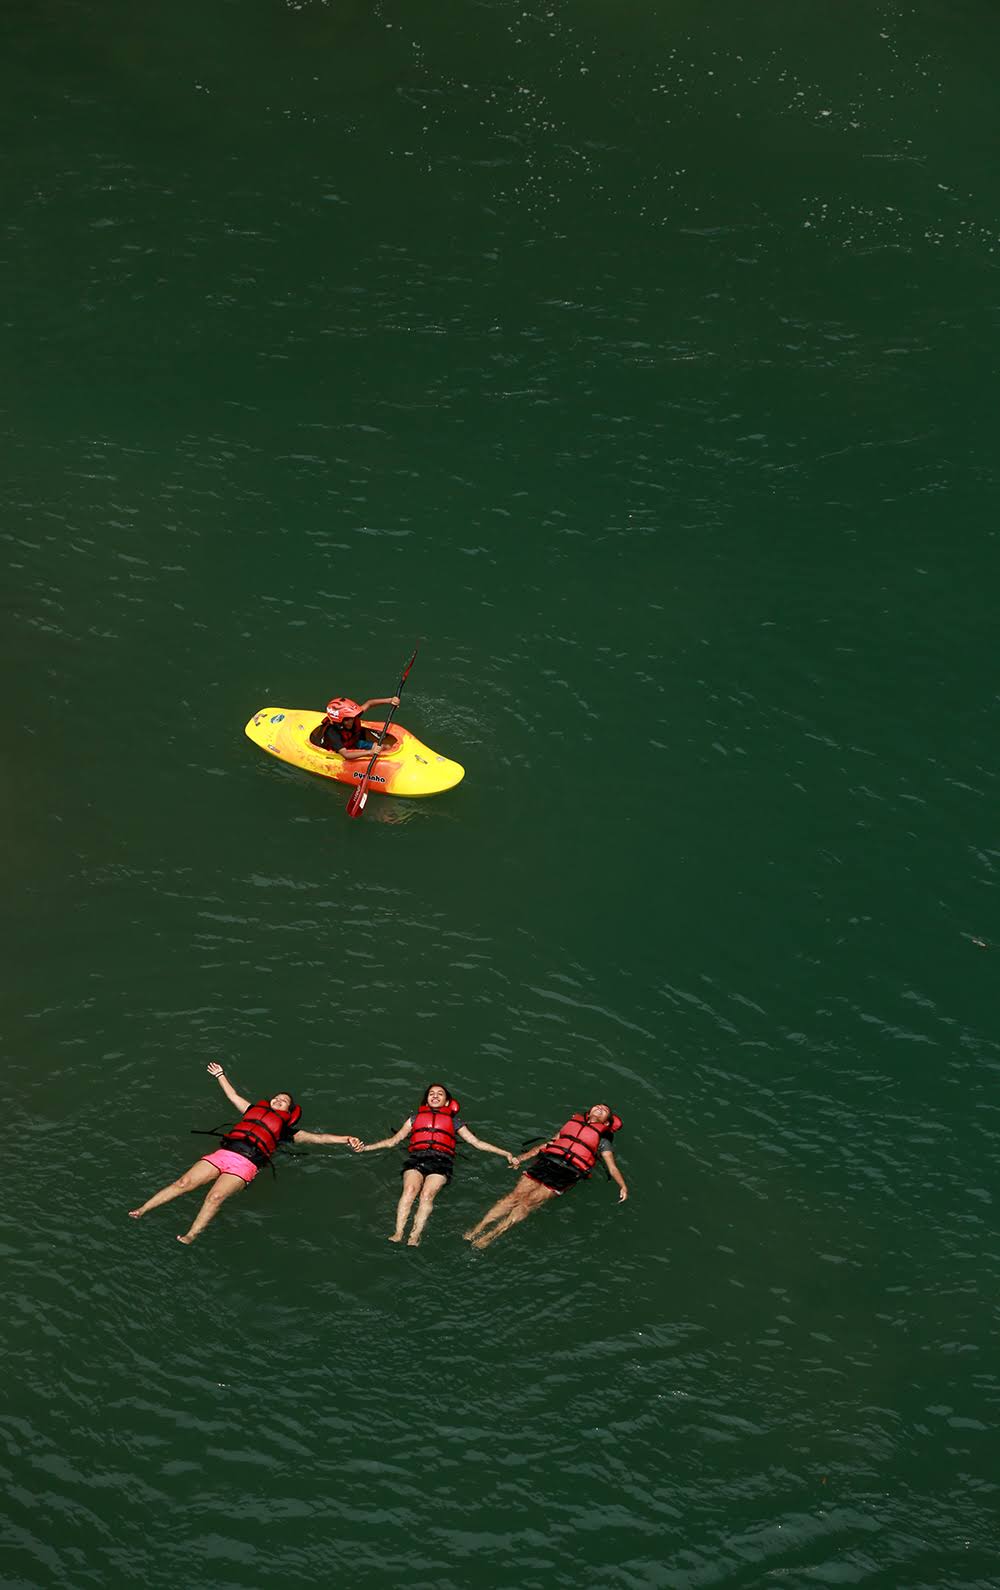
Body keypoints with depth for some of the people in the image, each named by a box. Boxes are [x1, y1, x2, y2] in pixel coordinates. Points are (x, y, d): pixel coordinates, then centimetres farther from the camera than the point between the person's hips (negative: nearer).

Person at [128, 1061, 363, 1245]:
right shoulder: (254, 1109, 31)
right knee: (184, 1183, -12)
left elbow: (316, 1137, 13)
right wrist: (220, 1075, 55)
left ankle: (190, 1237, -35)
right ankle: (142, 1211, -10)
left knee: (215, 1196, -28)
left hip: (245, 1164, -3)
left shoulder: (285, 1128, 20)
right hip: (223, 1153, 3)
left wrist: (346, 1140, 3)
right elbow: (233, 1096, 45)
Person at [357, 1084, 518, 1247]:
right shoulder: (415, 1117, 32)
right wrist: (365, 1147, 17)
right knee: (409, 1189, -30)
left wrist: (506, 1154, 15)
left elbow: (477, 1142, 23)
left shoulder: (454, 1121, 29)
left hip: (442, 1160, -1)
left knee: (427, 1193, -30)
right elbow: (393, 1141, 29)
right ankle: (398, 1233, -40)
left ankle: (415, 1236, -41)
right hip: (416, 1158, 1)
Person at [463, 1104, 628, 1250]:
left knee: (528, 1202, -18)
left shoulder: (602, 1139, 19)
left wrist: (622, 1185, -7)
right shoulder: (573, 1122, 27)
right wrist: (523, 1157, 15)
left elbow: (612, 1167, 10)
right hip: (546, 1162, 3)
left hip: (567, 1173, -3)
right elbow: (548, 1143, 25)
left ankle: (492, 1236, -23)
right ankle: (478, 1228, -15)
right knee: (516, 1195, -14)